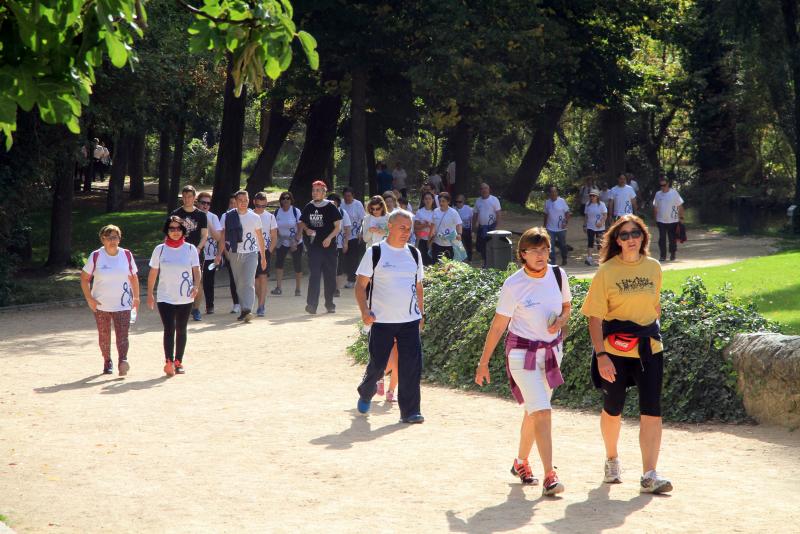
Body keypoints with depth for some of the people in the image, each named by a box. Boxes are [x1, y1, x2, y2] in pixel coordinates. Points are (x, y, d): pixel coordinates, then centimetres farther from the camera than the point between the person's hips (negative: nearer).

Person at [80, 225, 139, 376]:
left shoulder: (127, 255, 3)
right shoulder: (96, 256, -2)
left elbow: (133, 277, 14)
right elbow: (84, 278, 3)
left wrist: (136, 297, 13)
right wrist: (89, 298, -5)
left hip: (123, 305, 0)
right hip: (100, 305, 0)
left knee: (122, 334, -15)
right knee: (104, 335, 9)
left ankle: (123, 361, -25)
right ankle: (107, 362, 24)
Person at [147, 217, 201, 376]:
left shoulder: (190, 249, 3)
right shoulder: (160, 249, 3)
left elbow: (196, 269, 0)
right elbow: (153, 273, 7)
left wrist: (196, 286, -18)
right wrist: (149, 294, 6)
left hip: (185, 298, 1)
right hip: (165, 297, -1)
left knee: (181, 330, 10)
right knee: (169, 329, -12)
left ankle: (178, 362, 20)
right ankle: (169, 363, -18)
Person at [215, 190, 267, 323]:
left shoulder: (254, 217, 3)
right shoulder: (227, 217, 1)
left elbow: (260, 237, 9)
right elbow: (222, 236, 2)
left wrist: (263, 257, 9)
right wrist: (219, 254, -7)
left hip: (251, 253, -1)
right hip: (234, 254, 1)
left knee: (249, 283, -15)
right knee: (239, 284, 7)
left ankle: (247, 310, -22)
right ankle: (244, 310, 16)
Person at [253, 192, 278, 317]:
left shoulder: (270, 217, 4)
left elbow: (274, 237, 7)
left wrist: (270, 250, -5)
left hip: (265, 250, -2)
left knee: (263, 276, -14)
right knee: (255, 278, 7)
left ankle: (261, 306, -16)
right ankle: (262, 303, 24)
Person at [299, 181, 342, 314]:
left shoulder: (330, 207, -3)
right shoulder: (308, 207, 7)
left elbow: (338, 226, -3)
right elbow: (302, 222, 19)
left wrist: (329, 238, -17)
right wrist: (306, 229, -3)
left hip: (329, 245, -2)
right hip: (314, 246, 2)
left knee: (330, 276, 7)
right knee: (314, 275, -7)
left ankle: (329, 303, 19)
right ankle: (312, 304, -11)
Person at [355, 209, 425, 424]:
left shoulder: (414, 253, 10)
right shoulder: (375, 252, -3)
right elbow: (360, 285, -3)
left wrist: (421, 314, 15)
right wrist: (365, 311, -15)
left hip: (410, 320, 3)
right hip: (381, 320, -3)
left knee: (412, 365, -6)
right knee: (377, 364, 4)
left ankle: (409, 411, 0)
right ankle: (366, 393, 35)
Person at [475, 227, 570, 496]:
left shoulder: (558, 275, -3)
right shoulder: (513, 285, -16)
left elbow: (567, 307, 13)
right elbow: (498, 325, -9)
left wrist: (561, 320, -10)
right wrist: (483, 362, -7)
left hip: (552, 350, 5)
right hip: (522, 353, -5)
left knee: (533, 411, 16)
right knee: (542, 412, -16)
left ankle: (521, 462, 35)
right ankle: (549, 475, -16)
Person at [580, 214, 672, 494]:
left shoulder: (653, 267, 4)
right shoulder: (606, 271, -8)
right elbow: (595, 317, -10)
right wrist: (600, 355, -17)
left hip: (649, 348, 2)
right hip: (614, 350, -2)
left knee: (651, 411, -7)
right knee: (613, 409, 13)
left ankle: (649, 475, -6)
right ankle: (612, 460, 37)